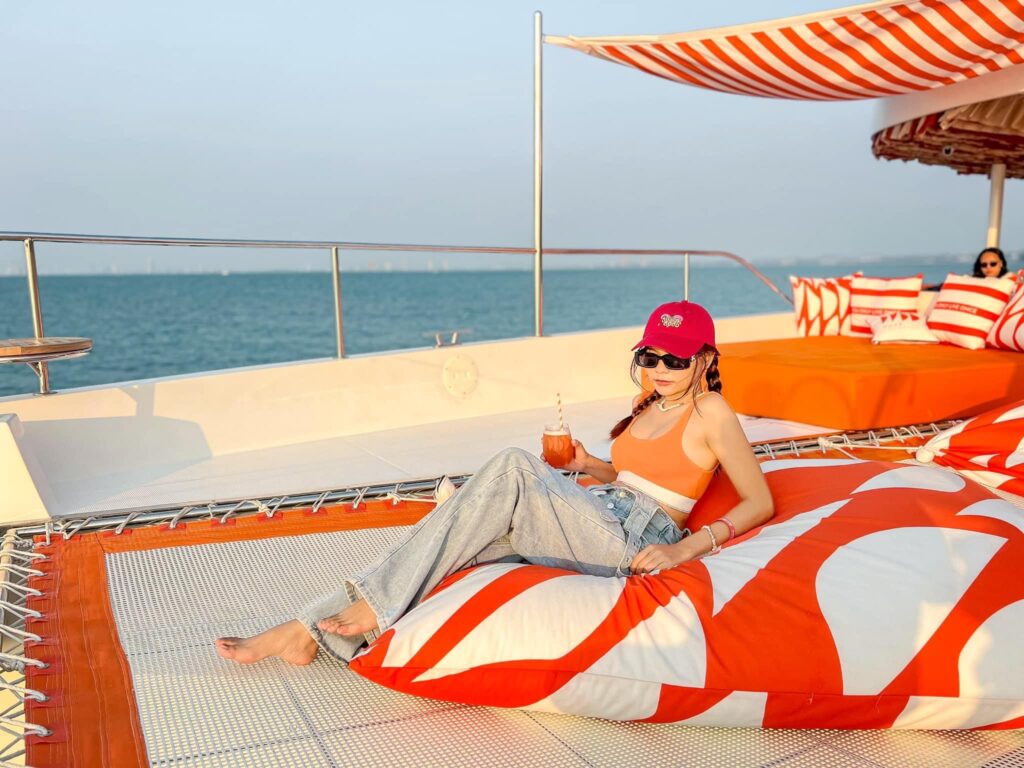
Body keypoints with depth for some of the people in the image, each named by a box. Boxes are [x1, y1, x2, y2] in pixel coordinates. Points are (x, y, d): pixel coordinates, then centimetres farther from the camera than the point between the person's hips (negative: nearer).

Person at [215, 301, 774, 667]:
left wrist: (685, 549, -17)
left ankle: (375, 606, -26)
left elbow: (760, 501, -5)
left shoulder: (710, 411, -1)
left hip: (634, 543, -7)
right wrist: (589, 465, 12)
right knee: (489, 524, -17)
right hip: (598, 520, 7)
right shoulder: (649, 405, 20)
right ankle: (308, 630, -20)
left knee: (514, 469, -29)